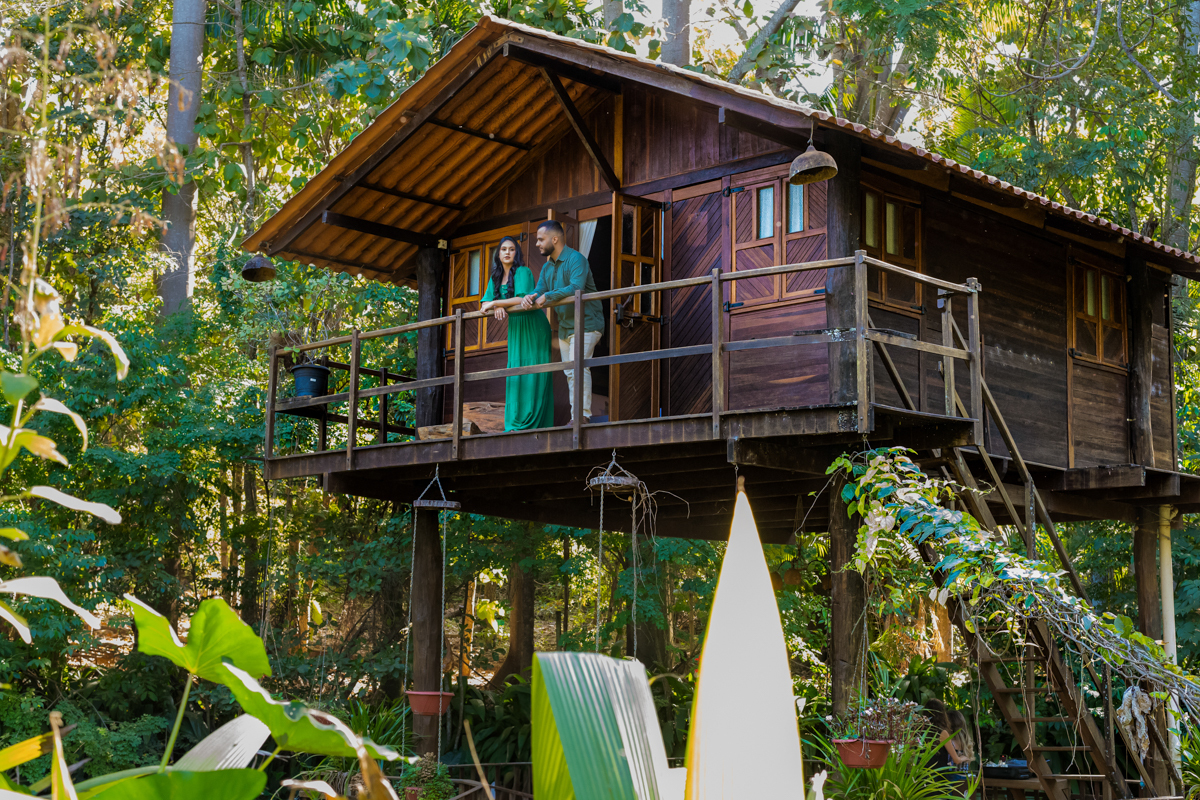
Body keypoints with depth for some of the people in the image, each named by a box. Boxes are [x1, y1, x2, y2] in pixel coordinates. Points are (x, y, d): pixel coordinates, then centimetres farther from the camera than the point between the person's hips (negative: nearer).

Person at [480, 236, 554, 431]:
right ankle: (516, 424, 5)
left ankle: (533, 422, -7)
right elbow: (485, 303, 6)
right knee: (515, 376, 3)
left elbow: (522, 299, -24)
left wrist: (496, 303, -20)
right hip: (515, 328, 7)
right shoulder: (495, 277, 10)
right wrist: (497, 308, -15)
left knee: (533, 374, -8)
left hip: (533, 326, -7)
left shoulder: (523, 272, -11)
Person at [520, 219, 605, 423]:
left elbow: (576, 288, -29)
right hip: (564, 326, 9)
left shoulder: (575, 259, -15)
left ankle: (583, 415, -23)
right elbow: (539, 291, 8)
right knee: (570, 373, 8)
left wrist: (547, 296, -26)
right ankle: (576, 416, 11)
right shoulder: (547, 267, 14)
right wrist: (529, 297, -17)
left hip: (585, 323, -9)